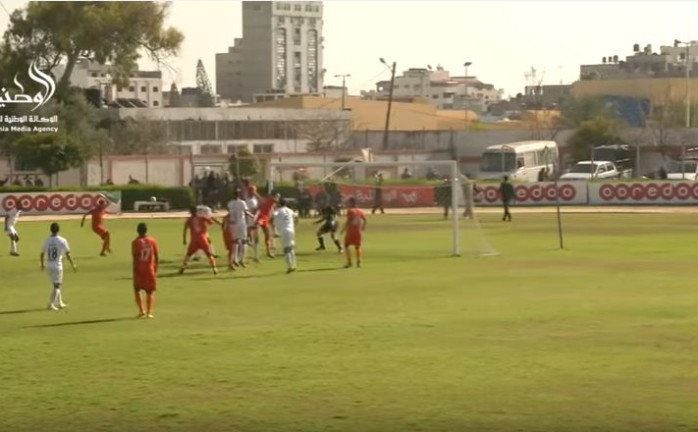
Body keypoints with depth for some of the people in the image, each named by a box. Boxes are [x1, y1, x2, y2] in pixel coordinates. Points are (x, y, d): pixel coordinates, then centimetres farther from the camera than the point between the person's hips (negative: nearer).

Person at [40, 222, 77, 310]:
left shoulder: (46, 241, 2)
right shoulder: (62, 241, -11)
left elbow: (42, 254, 9)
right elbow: (68, 255, -12)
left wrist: (42, 265, 25)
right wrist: (73, 265, 1)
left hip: (49, 266, 5)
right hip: (57, 266, -5)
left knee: (55, 285, 19)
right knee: (57, 286, 3)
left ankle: (59, 303, 29)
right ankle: (51, 304, -8)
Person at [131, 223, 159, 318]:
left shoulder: (136, 242, -8)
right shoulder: (152, 241, 0)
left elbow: (135, 258, -11)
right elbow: (156, 257, 3)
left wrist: (134, 271, -6)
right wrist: (156, 269, 15)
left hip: (139, 270, -2)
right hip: (150, 269, 2)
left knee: (137, 289, 16)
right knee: (150, 292, 9)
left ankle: (141, 310, 5)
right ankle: (149, 312, 0)